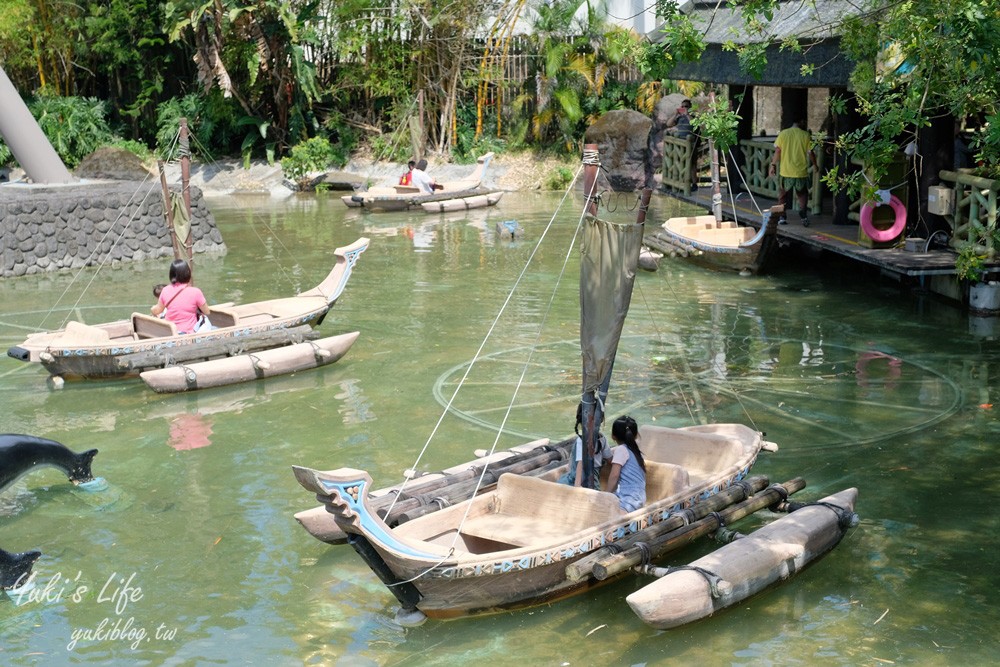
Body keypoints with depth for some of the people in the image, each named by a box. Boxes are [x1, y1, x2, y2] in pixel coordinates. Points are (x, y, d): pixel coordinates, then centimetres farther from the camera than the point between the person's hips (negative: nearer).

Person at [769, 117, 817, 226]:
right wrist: (815, 165, 16)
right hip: (801, 172, 0)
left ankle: (781, 217, 11)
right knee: (803, 195, 14)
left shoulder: (783, 134, -2)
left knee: (782, 195, 15)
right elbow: (810, 153, 0)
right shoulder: (805, 135, -4)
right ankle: (803, 215, -1)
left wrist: (773, 165, 6)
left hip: (785, 172, 1)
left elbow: (777, 151, -3)